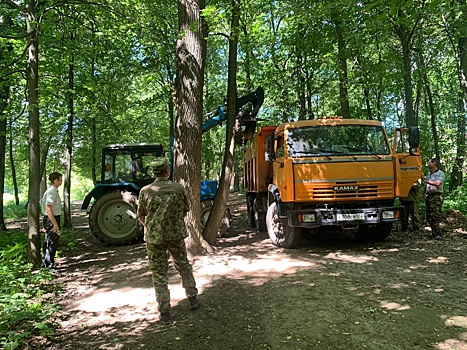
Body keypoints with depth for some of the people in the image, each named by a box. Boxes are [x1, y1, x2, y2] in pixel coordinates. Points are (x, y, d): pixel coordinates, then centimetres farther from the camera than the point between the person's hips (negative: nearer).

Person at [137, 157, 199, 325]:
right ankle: (192, 298, 32)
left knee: (159, 274, 8)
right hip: (177, 234, 2)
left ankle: (165, 313, 14)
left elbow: (140, 216, 0)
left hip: (154, 237, -1)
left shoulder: (145, 191, -10)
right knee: (183, 266, 22)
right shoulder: (178, 188, -6)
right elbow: (185, 210, 7)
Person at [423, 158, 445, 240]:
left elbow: (437, 183, -19)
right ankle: (434, 232, 14)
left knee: (435, 216, -11)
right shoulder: (428, 173, 20)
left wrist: (427, 181, -19)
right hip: (429, 196, 8)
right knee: (429, 216, 6)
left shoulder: (440, 173, -3)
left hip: (436, 196, -7)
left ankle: (437, 234, -7)